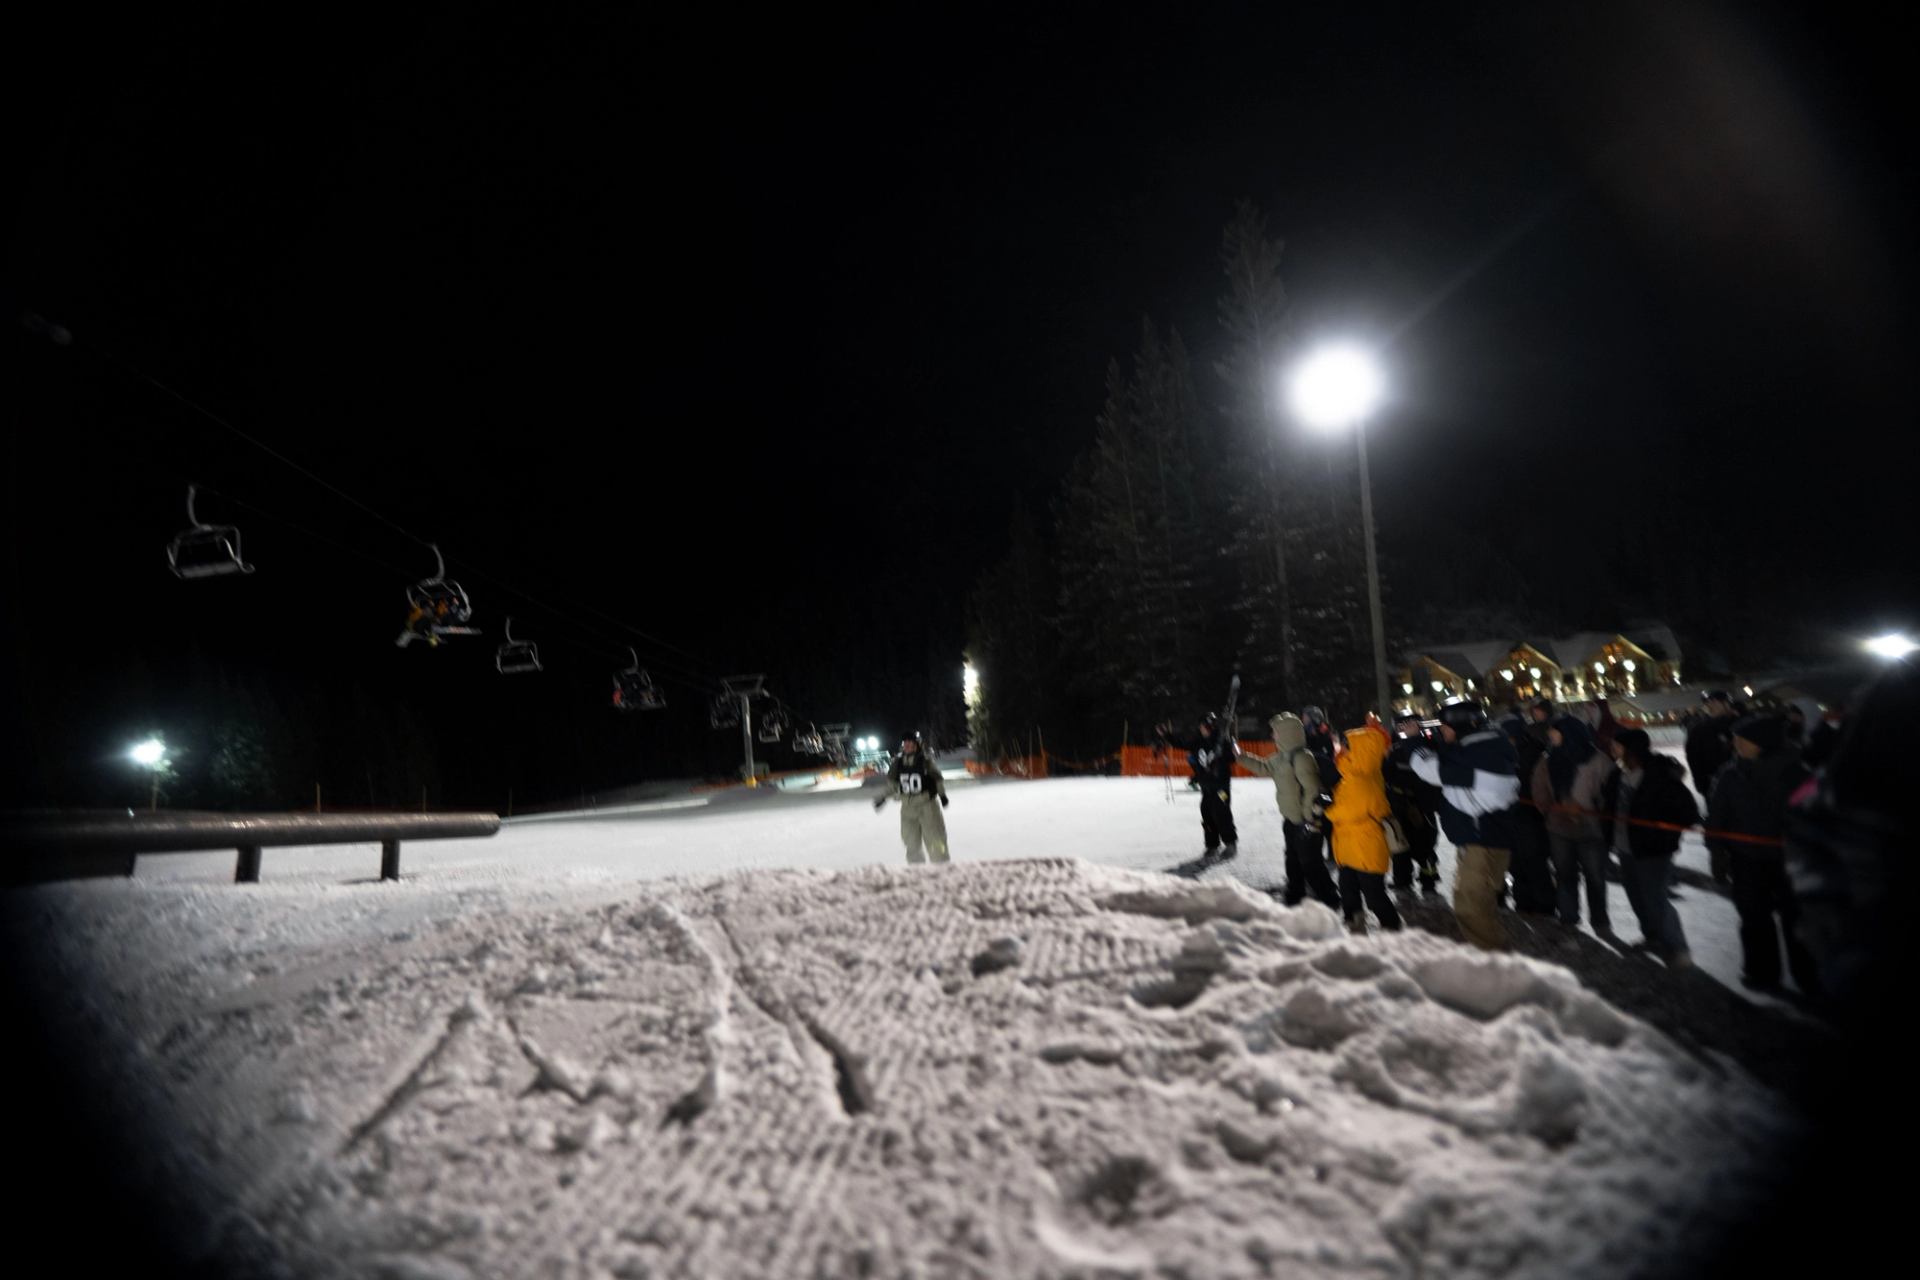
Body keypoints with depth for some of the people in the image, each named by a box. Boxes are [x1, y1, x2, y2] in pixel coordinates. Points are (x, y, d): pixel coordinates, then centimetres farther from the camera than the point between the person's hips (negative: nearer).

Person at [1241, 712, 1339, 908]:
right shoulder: (1282, 757, 8)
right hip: (1290, 819, 10)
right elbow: (1264, 767, 24)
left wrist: (1310, 818, -24)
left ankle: (1329, 900, 6)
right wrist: (1240, 756, 24)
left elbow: (1312, 789, -26)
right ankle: (1294, 895, 34)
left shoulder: (1302, 757, -23)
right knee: (1293, 860, 20)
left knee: (1310, 862, -5)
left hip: (1304, 821, -10)